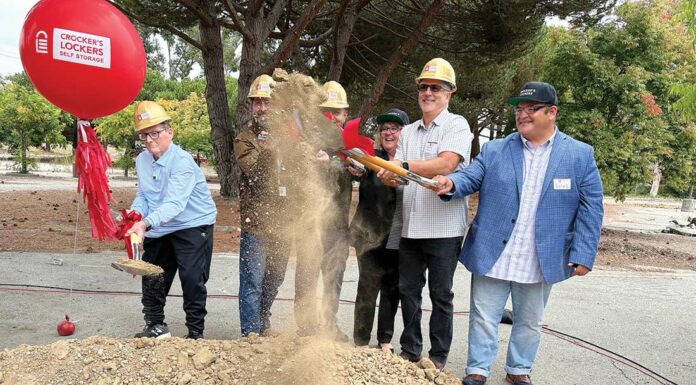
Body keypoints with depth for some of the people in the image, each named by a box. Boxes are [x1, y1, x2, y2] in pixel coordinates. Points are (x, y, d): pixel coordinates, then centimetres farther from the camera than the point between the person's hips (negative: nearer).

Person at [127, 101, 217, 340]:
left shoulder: (182, 161, -24)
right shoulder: (142, 161, 2)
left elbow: (175, 204, -36)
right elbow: (142, 196, 5)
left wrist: (146, 223, -50)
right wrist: (134, 214, -17)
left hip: (193, 225, -8)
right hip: (159, 230, 8)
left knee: (192, 280, -9)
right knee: (152, 277, 14)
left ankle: (196, 333, 5)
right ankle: (156, 326, 33)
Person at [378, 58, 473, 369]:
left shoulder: (457, 125, -3)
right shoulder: (408, 132, 15)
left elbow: (446, 164, -20)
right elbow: (397, 174, 8)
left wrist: (404, 166, -27)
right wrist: (388, 176, -15)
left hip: (444, 228, -5)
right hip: (411, 226, 6)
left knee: (441, 294, 6)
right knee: (408, 290, 12)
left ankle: (439, 355, 20)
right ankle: (410, 350, 26)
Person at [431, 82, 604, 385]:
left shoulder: (580, 155, -1)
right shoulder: (494, 150, 3)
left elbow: (590, 209, -2)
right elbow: (471, 176, -8)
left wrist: (583, 255, -8)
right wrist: (451, 183, -32)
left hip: (540, 262, 0)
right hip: (492, 256, 0)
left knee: (529, 322, 17)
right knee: (484, 318, 9)